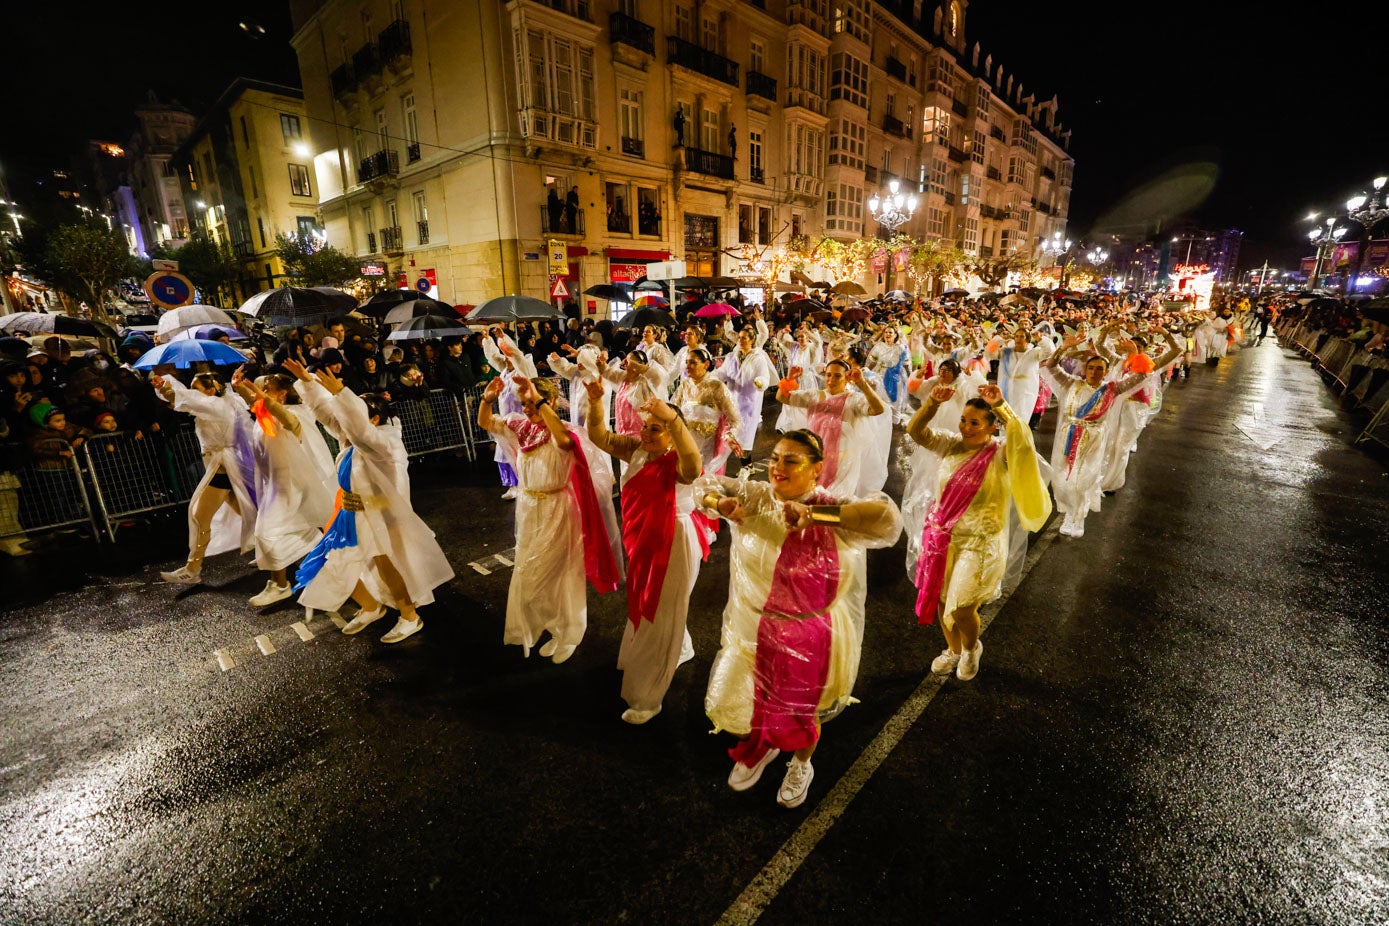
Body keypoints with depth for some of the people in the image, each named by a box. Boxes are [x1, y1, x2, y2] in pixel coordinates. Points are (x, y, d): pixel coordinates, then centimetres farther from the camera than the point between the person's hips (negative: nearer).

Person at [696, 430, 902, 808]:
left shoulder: (834, 513, -19)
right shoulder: (755, 497, -9)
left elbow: (888, 519, -34)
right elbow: (704, 484, 0)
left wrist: (814, 514, -37)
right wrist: (718, 503, -25)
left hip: (806, 638, -3)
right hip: (752, 631, 3)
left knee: (802, 713, 23)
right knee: (743, 704, 23)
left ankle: (801, 766, 57)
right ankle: (761, 748, 59)